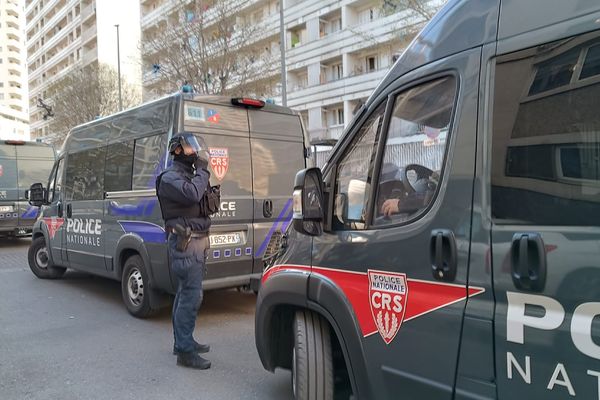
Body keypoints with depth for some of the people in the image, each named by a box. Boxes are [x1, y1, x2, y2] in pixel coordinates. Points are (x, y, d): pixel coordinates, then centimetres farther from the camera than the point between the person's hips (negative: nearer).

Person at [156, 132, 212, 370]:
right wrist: (203, 170, -15)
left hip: (198, 240, 10)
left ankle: (183, 342, 27)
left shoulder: (192, 174, 19)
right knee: (192, 295, -11)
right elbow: (192, 194, -26)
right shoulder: (170, 177, -8)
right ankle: (185, 352, -5)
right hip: (185, 243, -10)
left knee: (185, 293, 16)